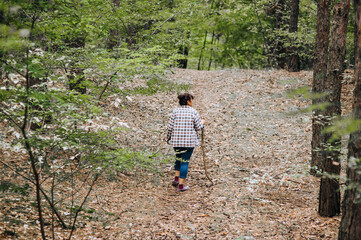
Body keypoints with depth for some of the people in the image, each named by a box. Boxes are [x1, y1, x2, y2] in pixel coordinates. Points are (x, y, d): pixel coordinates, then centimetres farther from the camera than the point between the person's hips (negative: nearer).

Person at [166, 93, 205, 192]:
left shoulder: (175, 111, 0)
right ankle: (181, 185, 4)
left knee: (178, 158, 26)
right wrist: (202, 123, 17)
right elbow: (198, 127, -4)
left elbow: (170, 127, -1)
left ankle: (176, 178, 17)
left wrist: (168, 138, 13)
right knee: (185, 161, 4)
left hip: (176, 140, 3)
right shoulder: (193, 111, -6)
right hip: (190, 140, -3)